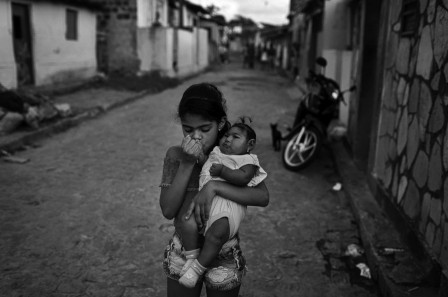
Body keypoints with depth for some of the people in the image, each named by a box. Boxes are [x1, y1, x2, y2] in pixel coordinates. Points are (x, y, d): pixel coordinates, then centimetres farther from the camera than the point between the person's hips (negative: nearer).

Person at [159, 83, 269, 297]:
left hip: (223, 256, -1)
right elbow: (168, 210, -15)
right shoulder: (175, 155, -7)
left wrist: (213, 186, -32)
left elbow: (263, 197, -25)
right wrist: (187, 163, -23)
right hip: (182, 253, 2)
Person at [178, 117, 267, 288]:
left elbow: (243, 178, -13)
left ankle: (197, 269, -14)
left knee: (216, 233, -29)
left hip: (228, 205, -6)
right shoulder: (215, 154, 26)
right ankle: (191, 259, -6)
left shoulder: (248, 161, 8)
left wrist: (222, 170, -11)